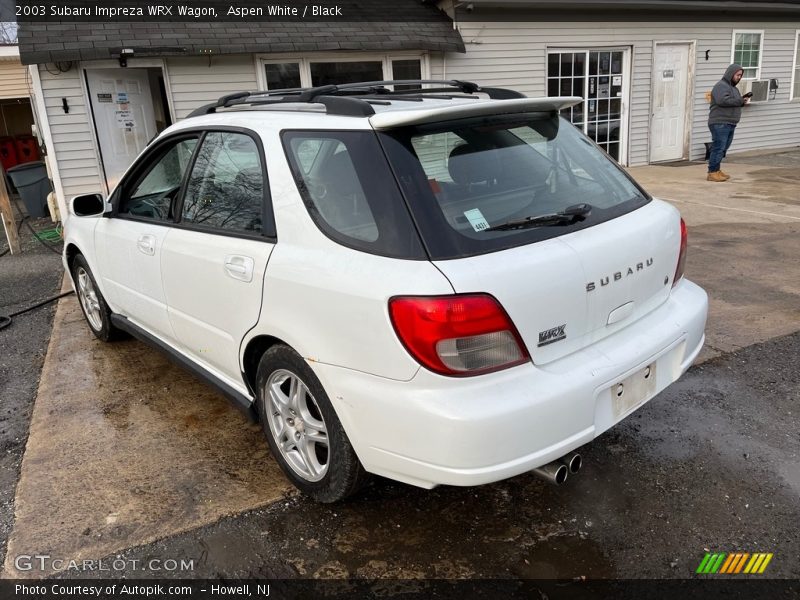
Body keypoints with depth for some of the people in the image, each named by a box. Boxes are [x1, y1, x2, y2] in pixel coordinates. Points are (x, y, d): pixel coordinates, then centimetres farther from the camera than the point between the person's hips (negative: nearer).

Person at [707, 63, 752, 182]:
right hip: (720, 123, -10)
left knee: (723, 149, 11)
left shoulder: (733, 87, 24)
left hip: (730, 124, 10)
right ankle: (712, 173, -9)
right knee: (718, 148, -11)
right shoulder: (721, 86, -8)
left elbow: (735, 103, 27)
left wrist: (743, 99, 7)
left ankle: (717, 170, 16)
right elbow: (723, 101, -24)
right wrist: (740, 101, -16)